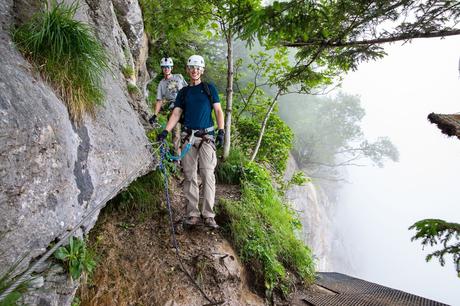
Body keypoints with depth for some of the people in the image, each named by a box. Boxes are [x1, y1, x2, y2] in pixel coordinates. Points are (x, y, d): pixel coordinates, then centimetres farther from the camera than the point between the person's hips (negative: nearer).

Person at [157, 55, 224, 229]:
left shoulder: (209, 88, 11)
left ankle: (208, 215, -9)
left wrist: (221, 131, -7)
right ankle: (193, 214, 4)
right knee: (190, 176, -1)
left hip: (206, 136, -3)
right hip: (188, 137, 3)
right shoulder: (183, 92, 18)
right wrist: (165, 131, -4)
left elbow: (218, 111, 6)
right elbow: (176, 114, 11)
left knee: (208, 175, -11)